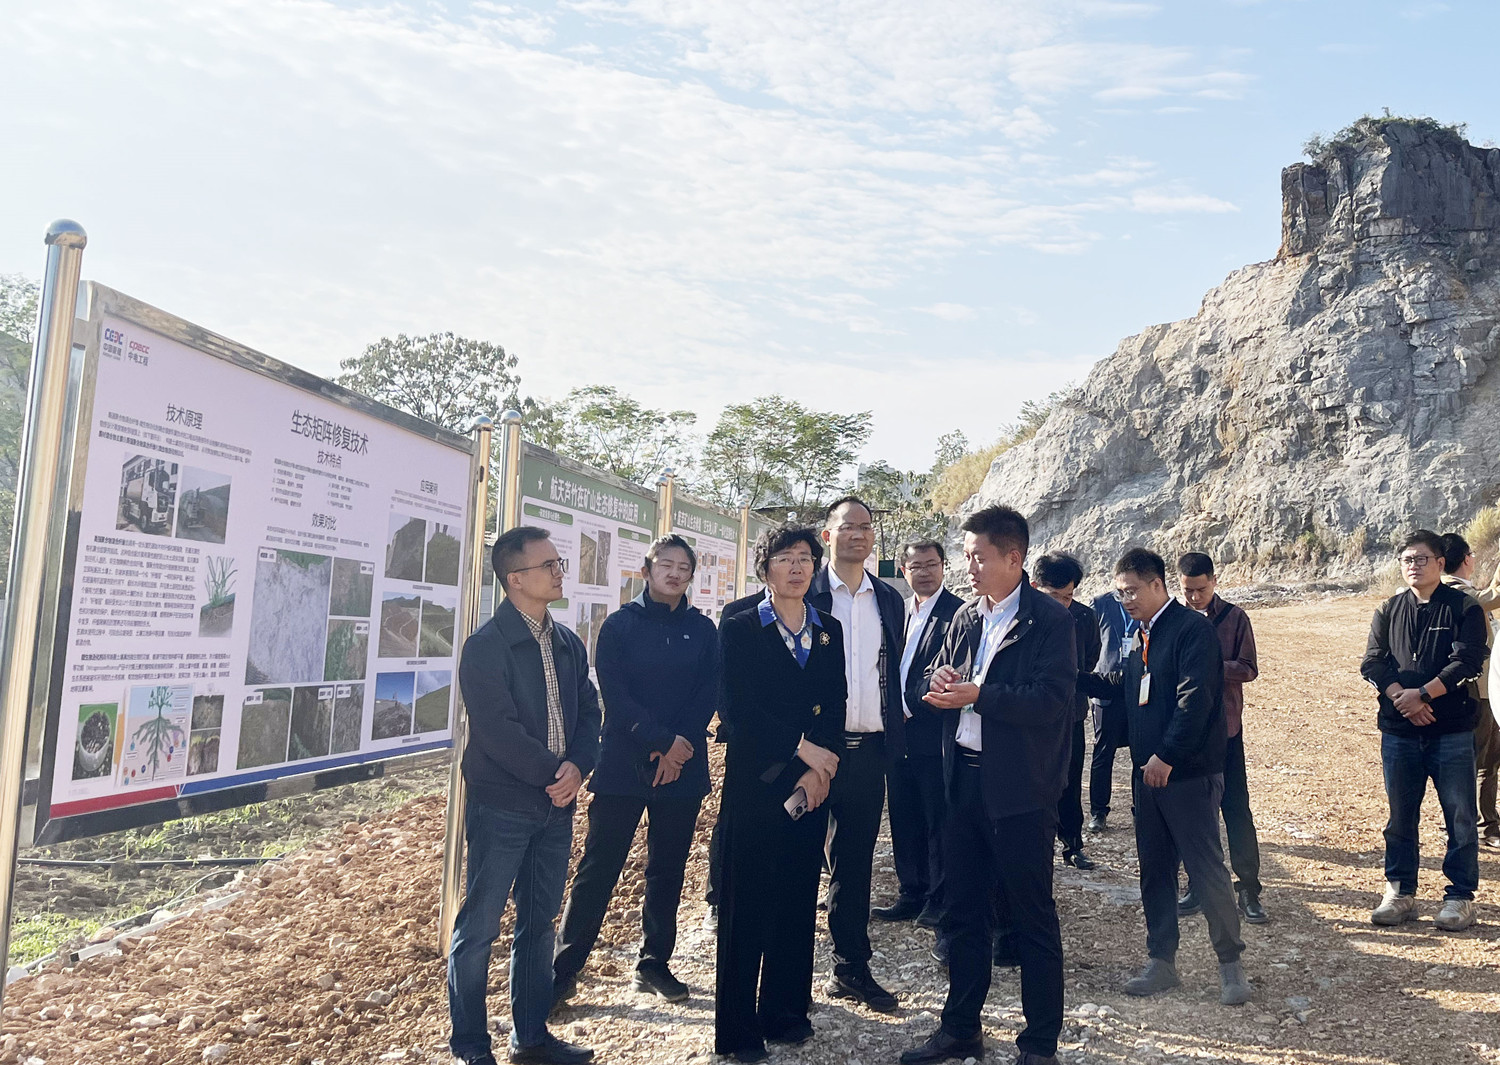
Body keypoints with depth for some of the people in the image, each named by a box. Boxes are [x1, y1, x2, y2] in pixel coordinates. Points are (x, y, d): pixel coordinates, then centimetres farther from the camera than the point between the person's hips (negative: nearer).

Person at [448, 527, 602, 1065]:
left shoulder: (568, 644, 9)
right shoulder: (486, 646, -12)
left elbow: (588, 711, 7)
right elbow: (498, 730, -19)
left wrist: (577, 767, -10)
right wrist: (554, 773, -14)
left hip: (556, 804, 7)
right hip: (501, 807, -6)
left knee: (539, 923, 15)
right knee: (479, 927, 4)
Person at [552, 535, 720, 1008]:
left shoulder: (703, 630, 8)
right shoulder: (620, 624, 0)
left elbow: (709, 695, 1)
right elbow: (614, 695, -8)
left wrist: (680, 747, -12)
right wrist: (663, 741, -16)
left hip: (682, 769, 3)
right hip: (622, 767, -3)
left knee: (668, 870, 11)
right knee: (598, 869, -1)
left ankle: (654, 965, 25)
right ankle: (562, 971, 8)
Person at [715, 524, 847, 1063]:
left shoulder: (830, 630, 11)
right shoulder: (739, 627, -1)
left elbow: (834, 709, 5)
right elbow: (737, 706, -10)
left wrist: (819, 771, -8)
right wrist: (801, 748, -12)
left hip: (811, 785, 4)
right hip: (754, 782, -4)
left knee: (798, 902, 10)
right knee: (746, 904, 2)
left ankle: (786, 1010, 25)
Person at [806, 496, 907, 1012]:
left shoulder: (889, 600, 11)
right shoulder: (805, 594, -4)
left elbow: (893, 675, 16)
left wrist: (895, 738, 9)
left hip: (868, 749, 4)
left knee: (856, 863, 14)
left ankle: (852, 968, 26)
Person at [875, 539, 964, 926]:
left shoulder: (957, 613, -9)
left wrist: (909, 706, -14)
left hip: (932, 733, -7)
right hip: (898, 734, 7)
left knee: (938, 820, 4)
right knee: (904, 819, 14)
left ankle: (939, 900, 16)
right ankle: (912, 893, 26)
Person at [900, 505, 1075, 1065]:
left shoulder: (1050, 619, -10)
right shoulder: (965, 616, 12)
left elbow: (1050, 701, -19)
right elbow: (938, 686, 14)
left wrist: (976, 694, -18)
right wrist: (942, 683, -8)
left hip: (1019, 788, -7)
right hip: (964, 782, 7)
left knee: (1032, 919, 7)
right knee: (963, 913, 16)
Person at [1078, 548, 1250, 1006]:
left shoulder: (1193, 629, -14)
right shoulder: (1143, 635, 13)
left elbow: (1194, 699, -21)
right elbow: (1117, 686, 19)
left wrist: (1167, 756, -22)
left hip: (1188, 774, -8)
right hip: (1148, 772, 8)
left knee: (1206, 870, 0)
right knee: (1154, 870, 13)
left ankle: (1231, 963, 16)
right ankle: (1161, 961, 24)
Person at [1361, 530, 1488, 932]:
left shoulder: (1464, 608, -1)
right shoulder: (1389, 610, 9)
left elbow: (1467, 661, -12)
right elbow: (1372, 661, 1)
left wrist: (1423, 694, -18)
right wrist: (1400, 696, -14)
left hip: (1451, 732, -3)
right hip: (1398, 732, 3)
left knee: (1460, 816, 3)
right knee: (1400, 816, 10)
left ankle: (1460, 896, 15)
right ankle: (1400, 892, 20)